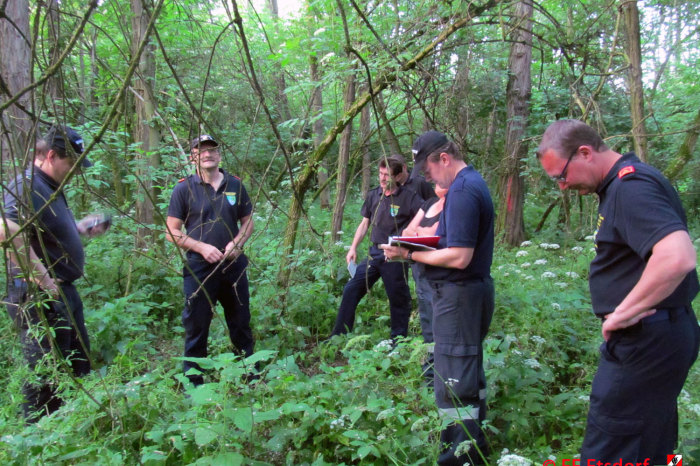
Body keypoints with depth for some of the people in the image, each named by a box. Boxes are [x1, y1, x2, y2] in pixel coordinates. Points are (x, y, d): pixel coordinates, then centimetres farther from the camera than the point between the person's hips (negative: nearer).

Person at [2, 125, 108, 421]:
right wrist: (44, 281, -30)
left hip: (63, 293, 11)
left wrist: (81, 228, 11)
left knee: (78, 369, 21)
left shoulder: (50, 188, 14)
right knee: (46, 376, 1)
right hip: (40, 298, -11)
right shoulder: (27, 186, -19)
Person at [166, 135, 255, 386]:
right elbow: (172, 231, -4)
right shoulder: (184, 189, -3)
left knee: (241, 322, 15)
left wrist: (237, 243, -9)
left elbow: (248, 221, 11)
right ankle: (193, 380, 20)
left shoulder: (235, 185, 5)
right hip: (199, 269, -3)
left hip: (234, 265, 3)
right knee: (196, 325, 6)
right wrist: (202, 247, -15)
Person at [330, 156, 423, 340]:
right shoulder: (373, 195, 9)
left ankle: (398, 339, 24)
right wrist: (353, 247, 10)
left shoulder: (408, 198, -7)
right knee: (351, 289, 1)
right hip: (374, 253, 5)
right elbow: (364, 224, 17)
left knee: (398, 298, 5)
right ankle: (338, 336, 11)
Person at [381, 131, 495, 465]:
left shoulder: (461, 191, -20)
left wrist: (410, 255, -18)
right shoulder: (473, 182, 13)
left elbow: (459, 258, -25)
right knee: (471, 377, 21)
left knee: (453, 386, -3)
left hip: (459, 295, -11)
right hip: (474, 290, 11)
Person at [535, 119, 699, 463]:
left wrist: (622, 313, -24)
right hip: (652, 337, 11)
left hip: (645, 342, -11)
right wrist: (626, 313, 11)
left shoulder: (631, 186, -20)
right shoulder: (622, 184, 12)